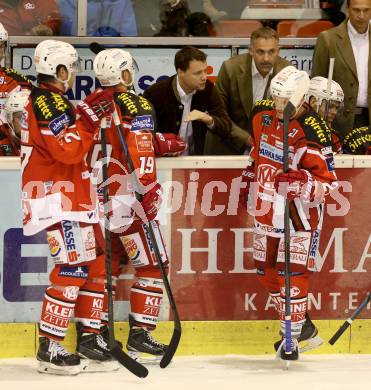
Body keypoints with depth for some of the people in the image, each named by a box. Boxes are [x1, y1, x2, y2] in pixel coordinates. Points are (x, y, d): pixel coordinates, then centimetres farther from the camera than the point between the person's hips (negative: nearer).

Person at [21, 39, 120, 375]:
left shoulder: (57, 101, 19)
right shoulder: (46, 102, -14)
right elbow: (68, 150, -23)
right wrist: (90, 115, -21)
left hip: (77, 200, 11)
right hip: (56, 200, -11)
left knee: (96, 266, 12)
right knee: (71, 270, -15)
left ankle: (90, 340, 18)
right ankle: (49, 348, -12)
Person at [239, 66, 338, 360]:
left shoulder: (311, 133, -23)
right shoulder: (262, 114, -2)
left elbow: (328, 182, -22)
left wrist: (302, 181, -39)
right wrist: (248, 183, 22)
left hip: (298, 210, -7)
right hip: (266, 207, 7)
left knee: (293, 271, -10)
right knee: (267, 270, 12)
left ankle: (292, 338, 0)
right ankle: (300, 325, 28)